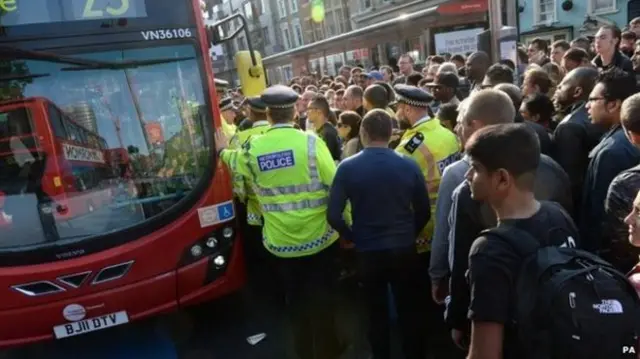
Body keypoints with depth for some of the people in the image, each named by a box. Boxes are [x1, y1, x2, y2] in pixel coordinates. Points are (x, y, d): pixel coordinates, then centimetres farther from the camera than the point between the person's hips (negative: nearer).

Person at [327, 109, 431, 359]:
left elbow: (334, 216, -15)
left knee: (377, 313, 20)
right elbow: (424, 212, -2)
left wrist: (353, 237, 2)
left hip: (368, 252, 0)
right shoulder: (409, 165, -9)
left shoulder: (347, 167, -14)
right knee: (410, 310, 18)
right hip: (404, 249, 1)